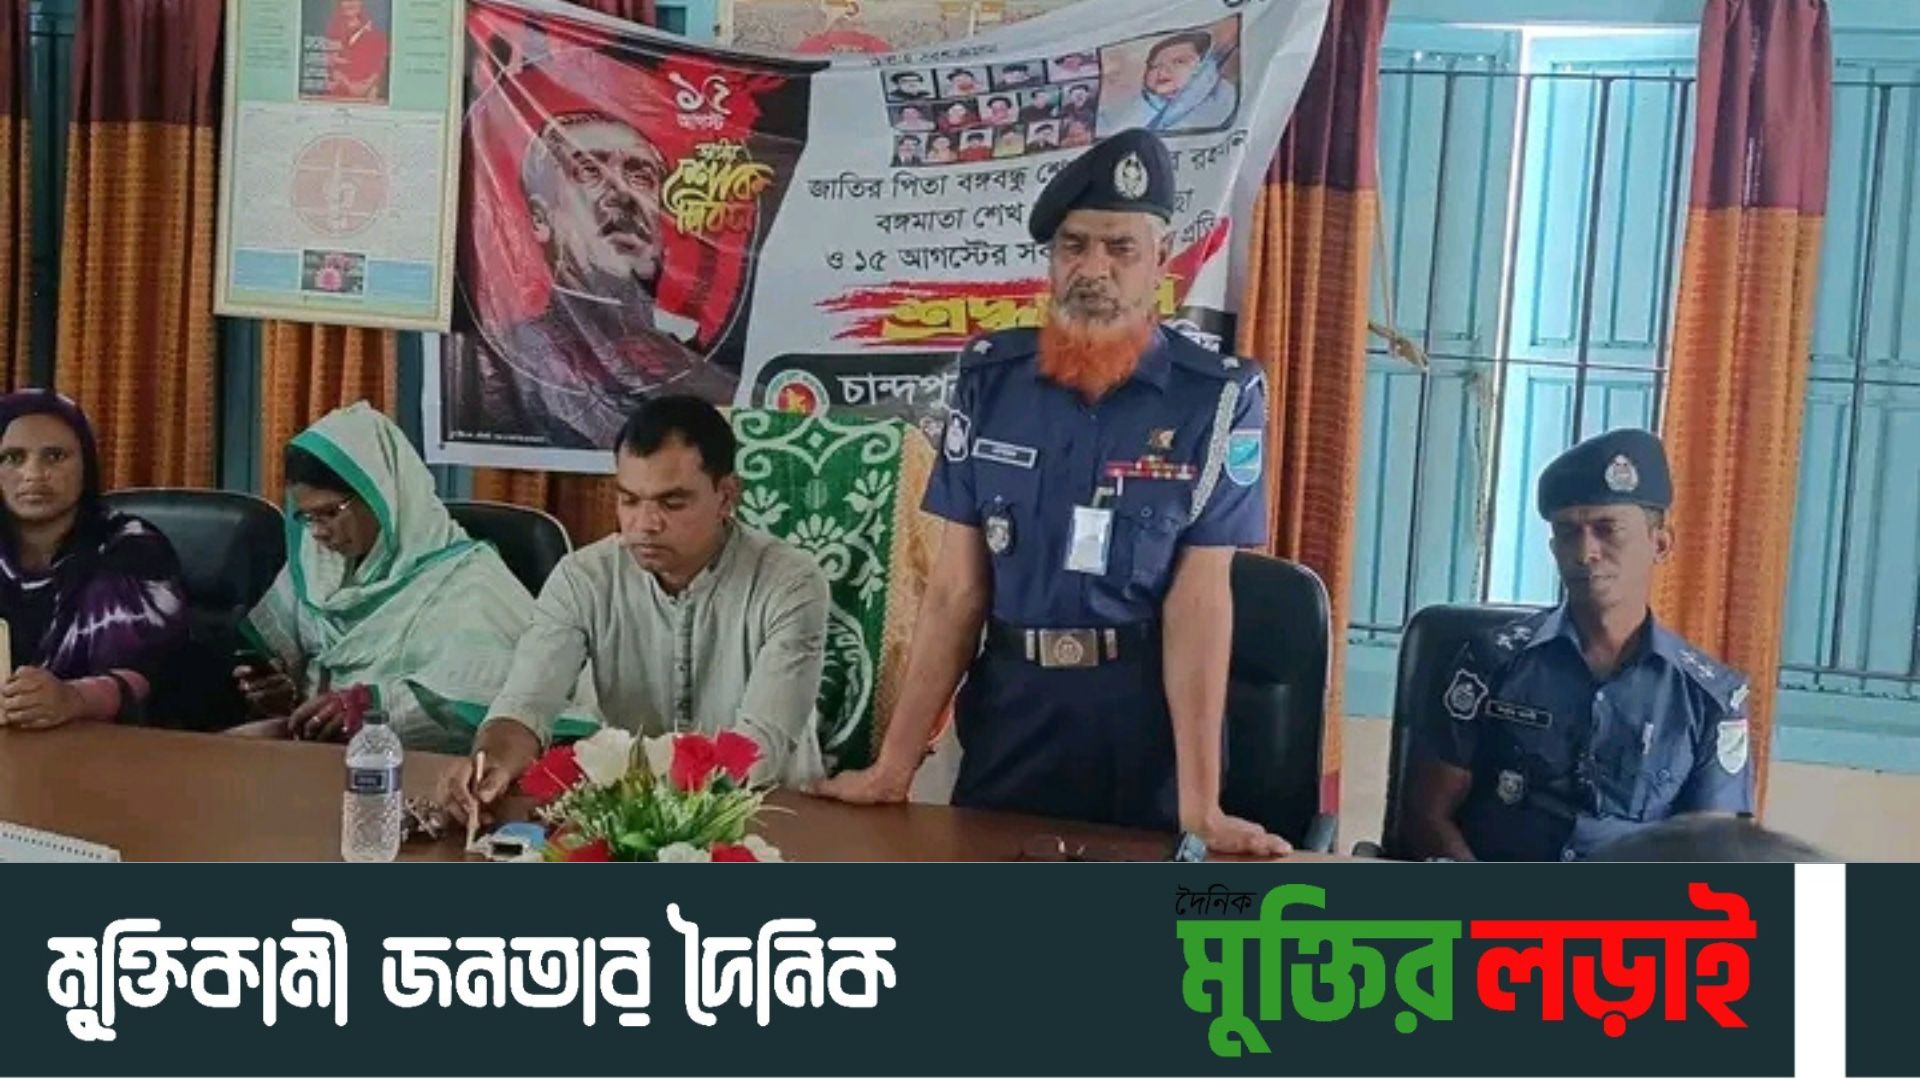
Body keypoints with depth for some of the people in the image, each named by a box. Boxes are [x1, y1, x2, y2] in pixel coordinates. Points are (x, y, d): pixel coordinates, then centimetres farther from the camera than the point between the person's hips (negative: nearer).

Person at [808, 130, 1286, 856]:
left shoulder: (1217, 398, -9)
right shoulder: (991, 378, -1)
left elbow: (1199, 604, -13)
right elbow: (956, 587, -1)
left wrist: (1202, 807, -19)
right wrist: (895, 764, -4)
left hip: (1147, 716, -2)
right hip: (1009, 707, 3)